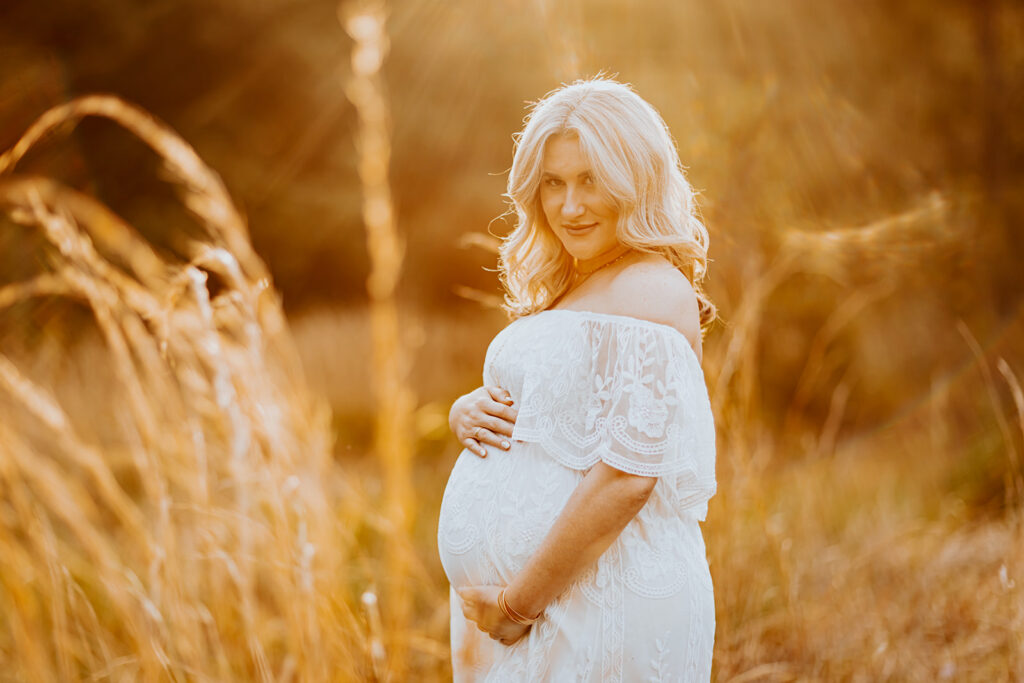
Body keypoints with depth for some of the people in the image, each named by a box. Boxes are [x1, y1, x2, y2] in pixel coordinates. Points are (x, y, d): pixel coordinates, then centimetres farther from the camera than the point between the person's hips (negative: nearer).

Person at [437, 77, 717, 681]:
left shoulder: (651, 292, -16)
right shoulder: (563, 290, 12)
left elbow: (627, 476, -23)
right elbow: (524, 405, 18)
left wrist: (520, 602, -18)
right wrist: (467, 411, -5)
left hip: (601, 605, -8)